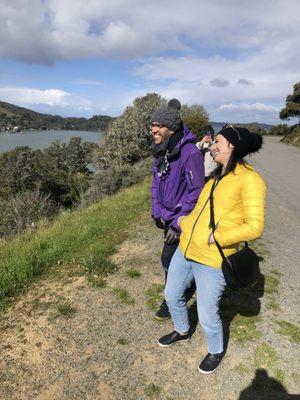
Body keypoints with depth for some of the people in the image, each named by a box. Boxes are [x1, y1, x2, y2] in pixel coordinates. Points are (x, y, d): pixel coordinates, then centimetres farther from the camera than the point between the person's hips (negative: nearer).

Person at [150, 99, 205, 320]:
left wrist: (178, 223, -22)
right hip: (168, 216, 8)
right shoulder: (161, 151, 0)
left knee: (169, 259, -1)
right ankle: (189, 286, 47)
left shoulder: (190, 153, -25)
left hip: (183, 218, -7)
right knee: (179, 256, 23)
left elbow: (197, 192, -24)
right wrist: (157, 211, 1)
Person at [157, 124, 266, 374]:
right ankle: (182, 332, 52)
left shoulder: (249, 179, -15)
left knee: (207, 316, 9)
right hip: (185, 250, 8)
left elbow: (254, 227, -21)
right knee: (172, 295, 22)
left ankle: (216, 351, 42)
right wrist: (185, 222, 6)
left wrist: (214, 238, -19)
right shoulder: (216, 177, 10)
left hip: (211, 261, -8)